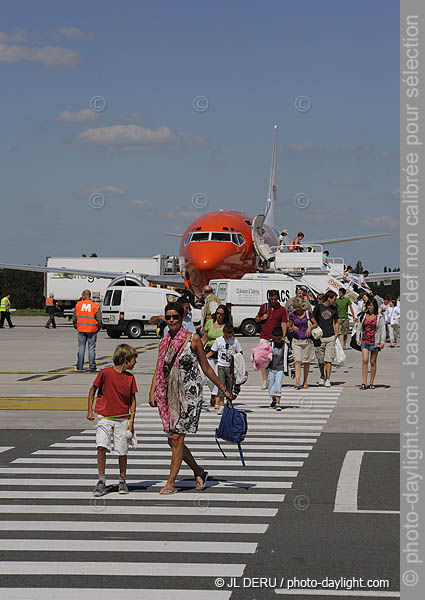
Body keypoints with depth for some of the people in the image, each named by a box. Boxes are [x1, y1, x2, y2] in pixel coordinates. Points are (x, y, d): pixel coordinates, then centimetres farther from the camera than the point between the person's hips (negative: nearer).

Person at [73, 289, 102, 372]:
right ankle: (92, 368, 6)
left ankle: (79, 367, 7)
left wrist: (75, 325, 19)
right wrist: (98, 328, 9)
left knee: (81, 348, 8)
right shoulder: (95, 306, -4)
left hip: (81, 329, 1)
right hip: (92, 330, -1)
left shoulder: (78, 305, 0)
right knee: (91, 348, 5)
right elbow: (99, 319, -5)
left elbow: (74, 318, 4)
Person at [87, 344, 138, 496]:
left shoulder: (130, 378, 1)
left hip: (122, 419, 2)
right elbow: (93, 389, 3)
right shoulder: (105, 373, -8)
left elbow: (132, 401, 6)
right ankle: (101, 480, -2)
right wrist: (90, 411, -1)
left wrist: (131, 422, -1)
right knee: (102, 446, -14)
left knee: (122, 451, 4)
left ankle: (122, 481, 22)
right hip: (104, 417, -2)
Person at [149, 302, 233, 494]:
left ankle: (171, 482, -2)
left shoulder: (193, 339, -4)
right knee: (172, 440, 7)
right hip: (170, 395, 5)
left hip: (189, 393, -5)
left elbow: (206, 368, 3)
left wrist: (223, 390, 4)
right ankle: (199, 472, 26)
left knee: (176, 438, -9)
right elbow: (158, 370, 9)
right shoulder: (164, 342, 9)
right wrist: (152, 392, -5)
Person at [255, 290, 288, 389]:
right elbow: (256, 319, 19)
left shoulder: (282, 309, 2)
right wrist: (262, 318, -4)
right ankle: (264, 380, -2)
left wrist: (283, 337, -14)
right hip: (264, 336, 2)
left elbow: (284, 324, -2)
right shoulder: (264, 307, 9)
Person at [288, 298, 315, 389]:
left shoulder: (308, 313, 0)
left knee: (306, 362, 7)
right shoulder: (292, 315, 2)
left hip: (307, 340, 1)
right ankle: (297, 382, -21)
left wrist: (310, 328, -11)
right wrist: (293, 328, -13)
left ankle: (305, 382, 21)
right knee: (297, 361, -13)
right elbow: (289, 328, 10)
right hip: (296, 341, -1)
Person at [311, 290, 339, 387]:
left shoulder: (334, 309, 11)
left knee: (328, 359, -7)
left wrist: (336, 333, 7)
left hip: (331, 337, 1)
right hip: (319, 337, -1)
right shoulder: (319, 307, 2)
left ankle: (328, 379, -6)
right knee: (320, 360, 7)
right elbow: (313, 319, 9)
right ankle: (322, 376, 28)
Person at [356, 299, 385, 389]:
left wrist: (382, 342, -11)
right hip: (364, 341, 2)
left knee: (373, 362, 4)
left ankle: (371, 383, 13)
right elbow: (359, 328, 17)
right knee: (364, 360, -10)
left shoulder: (379, 317, 0)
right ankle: (364, 383, -12)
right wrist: (358, 339, 8)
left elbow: (383, 330, -3)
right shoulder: (363, 316, 11)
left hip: (374, 342, -2)